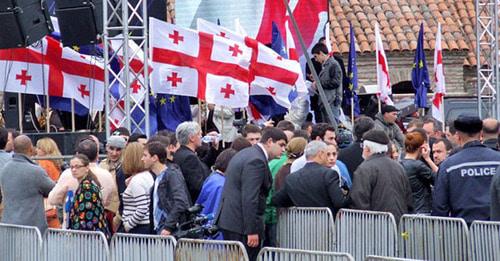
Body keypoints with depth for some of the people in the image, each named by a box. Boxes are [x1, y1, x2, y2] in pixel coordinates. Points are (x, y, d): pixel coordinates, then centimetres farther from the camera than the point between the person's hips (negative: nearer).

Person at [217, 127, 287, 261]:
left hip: (228, 219, 10)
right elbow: (250, 198, -23)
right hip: (241, 224, -10)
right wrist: (252, 231, -22)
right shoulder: (256, 161, -17)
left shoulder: (244, 154, 17)